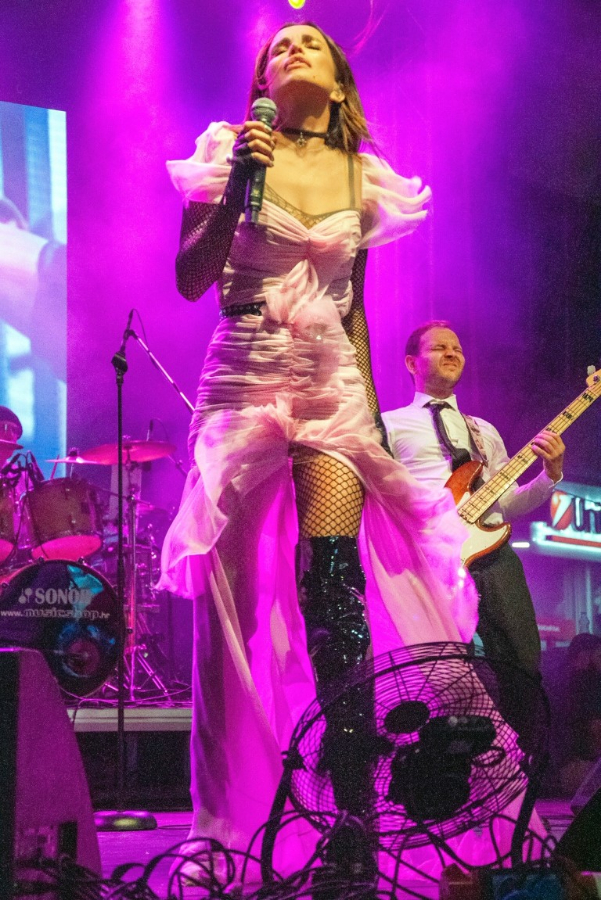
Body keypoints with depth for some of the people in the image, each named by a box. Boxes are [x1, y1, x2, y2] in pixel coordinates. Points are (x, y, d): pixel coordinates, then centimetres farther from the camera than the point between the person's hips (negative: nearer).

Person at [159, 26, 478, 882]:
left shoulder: (363, 178, 12)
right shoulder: (231, 151, 5)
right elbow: (190, 280, -1)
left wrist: (373, 409, 13)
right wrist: (236, 190, -13)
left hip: (336, 384, 1)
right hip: (245, 380, -1)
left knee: (332, 571, -16)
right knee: (234, 588, -3)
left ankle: (356, 803, -12)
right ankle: (225, 815, 5)